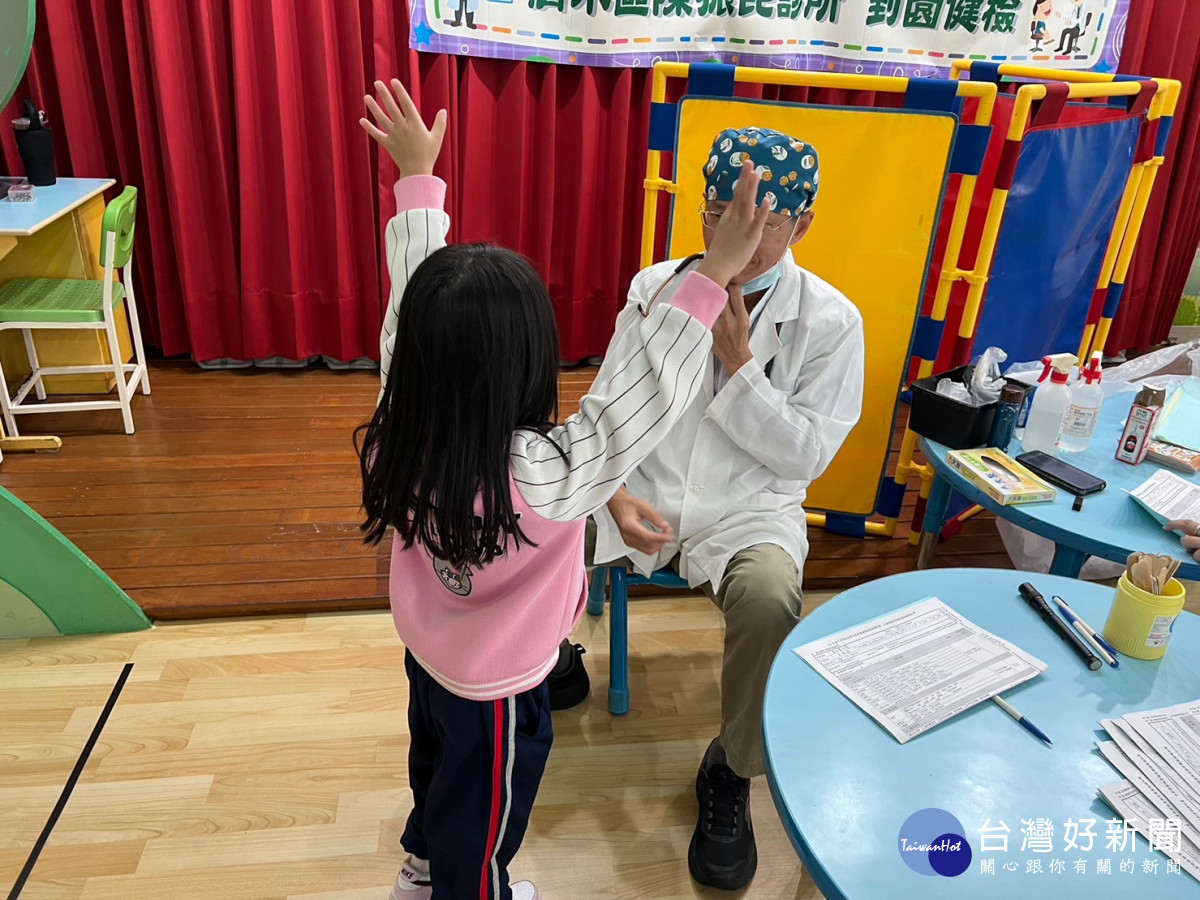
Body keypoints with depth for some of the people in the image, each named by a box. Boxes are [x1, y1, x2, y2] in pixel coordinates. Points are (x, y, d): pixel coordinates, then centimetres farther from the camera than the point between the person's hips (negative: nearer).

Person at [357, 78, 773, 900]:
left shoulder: (399, 428, -24)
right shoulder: (539, 478, -41)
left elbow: (413, 290, -15)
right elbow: (640, 398, -36)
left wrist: (417, 178, -4)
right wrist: (713, 277, -35)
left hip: (426, 649, 7)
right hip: (496, 688, -7)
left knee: (438, 767, 35)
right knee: (481, 829, 23)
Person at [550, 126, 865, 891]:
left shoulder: (831, 322, -6)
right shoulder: (656, 289, 0)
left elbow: (804, 458, -7)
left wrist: (739, 362, -18)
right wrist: (616, 495, -15)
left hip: (750, 507, -2)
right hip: (642, 491, 3)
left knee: (770, 598, -35)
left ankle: (732, 775, -3)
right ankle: (556, 664, 16)